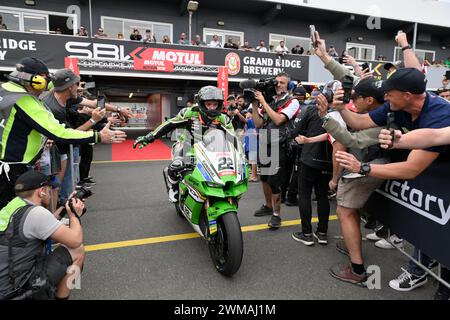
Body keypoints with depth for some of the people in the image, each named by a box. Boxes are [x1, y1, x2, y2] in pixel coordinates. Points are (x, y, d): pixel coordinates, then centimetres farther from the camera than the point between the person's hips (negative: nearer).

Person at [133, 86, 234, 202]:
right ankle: (174, 187, 7)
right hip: (188, 145, -3)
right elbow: (169, 125, -9)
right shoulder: (190, 113, -16)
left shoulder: (222, 119, -11)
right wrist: (149, 137, -10)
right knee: (175, 166, -28)